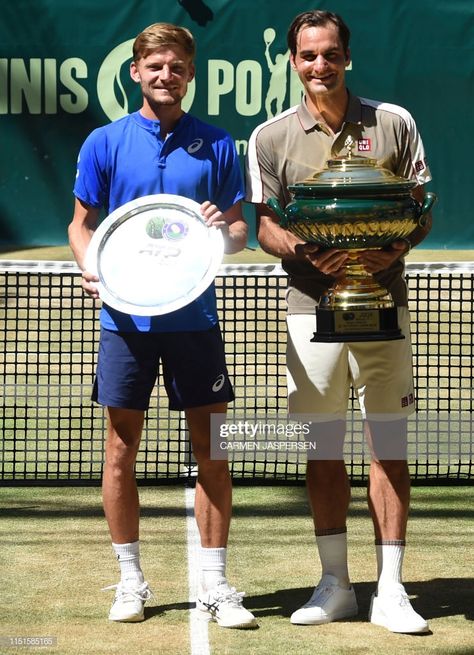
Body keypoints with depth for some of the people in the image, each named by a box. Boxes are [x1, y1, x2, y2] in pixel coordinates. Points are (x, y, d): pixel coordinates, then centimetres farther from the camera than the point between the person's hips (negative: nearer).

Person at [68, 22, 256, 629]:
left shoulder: (215, 145, 6)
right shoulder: (104, 143, 4)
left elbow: (238, 229, 8)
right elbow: (82, 223, 8)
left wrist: (226, 230, -15)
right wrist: (92, 269, -11)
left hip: (194, 316, 1)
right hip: (126, 314, 0)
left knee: (212, 449, 1)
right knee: (121, 449, 4)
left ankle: (213, 584, 10)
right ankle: (130, 579, 17)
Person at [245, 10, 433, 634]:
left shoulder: (394, 123, 6)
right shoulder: (270, 137, 6)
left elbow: (422, 208, 7)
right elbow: (265, 226, 5)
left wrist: (396, 249, -13)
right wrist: (305, 252, -16)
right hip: (312, 306, 1)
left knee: (389, 445, 0)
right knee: (322, 447, 5)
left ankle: (390, 591, 5)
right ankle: (335, 584, 16)